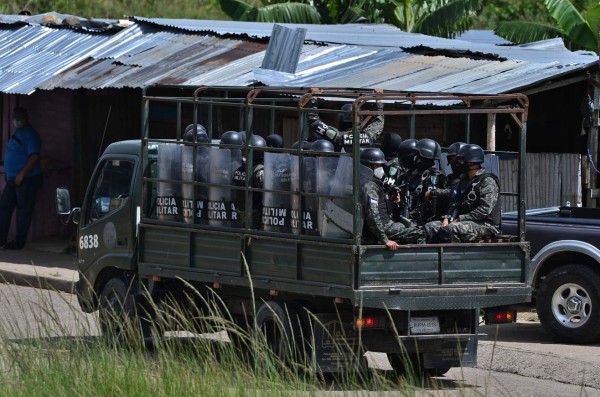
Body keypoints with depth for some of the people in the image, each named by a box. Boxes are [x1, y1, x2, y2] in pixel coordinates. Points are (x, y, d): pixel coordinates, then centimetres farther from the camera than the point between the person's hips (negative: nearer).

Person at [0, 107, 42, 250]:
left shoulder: (30, 135, -13)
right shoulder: (17, 134, 16)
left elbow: (34, 157, -22)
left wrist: (21, 174, -25)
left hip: (27, 179, -10)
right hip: (13, 179, 10)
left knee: (23, 210, -3)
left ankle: (19, 241, 1)